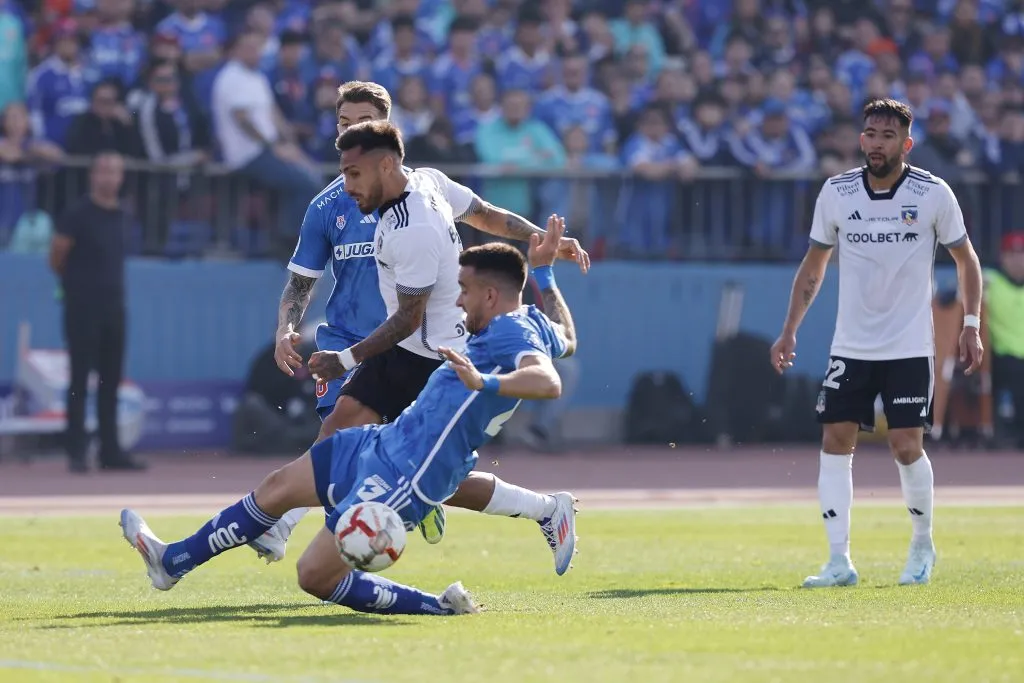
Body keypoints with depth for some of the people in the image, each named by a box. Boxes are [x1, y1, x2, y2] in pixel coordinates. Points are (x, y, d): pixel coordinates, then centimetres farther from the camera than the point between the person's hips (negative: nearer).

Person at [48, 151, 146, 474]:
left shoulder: (121, 216, 10)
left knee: (111, 382, 8)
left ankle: (110, 452, 13)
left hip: (114, 305, 6)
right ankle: (76, 452, -3)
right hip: (83, 308, -6)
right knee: (80, 381, -5)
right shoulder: (78, 214, -9)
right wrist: (76, 284, 7)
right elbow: (56, 258, -5)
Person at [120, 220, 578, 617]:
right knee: (278, 487, 21)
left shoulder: (512, 331, -21)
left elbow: (549, 382, -40)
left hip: (403, 480, -11)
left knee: (315, 576, -10)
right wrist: (543, 273, 34)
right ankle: (172, 562, 36)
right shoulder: (530, 324, 9)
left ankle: (438, 609, -2)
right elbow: (567, 340, 31)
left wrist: (484, 383, -51)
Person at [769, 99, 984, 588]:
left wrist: (971, 326, -3)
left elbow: (965, 259, 5)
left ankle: (922, 544, 17)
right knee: (835, 442, -6)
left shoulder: (933, 194, -7)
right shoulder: (836, 193, 0)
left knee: (906, 447, -8)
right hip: (850, 346, 3)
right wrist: (789, 331, 6)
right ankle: (839, 561, -3)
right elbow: (813, 266, 11)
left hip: (910, 347, -3)